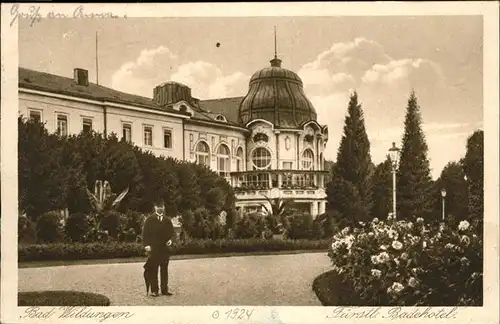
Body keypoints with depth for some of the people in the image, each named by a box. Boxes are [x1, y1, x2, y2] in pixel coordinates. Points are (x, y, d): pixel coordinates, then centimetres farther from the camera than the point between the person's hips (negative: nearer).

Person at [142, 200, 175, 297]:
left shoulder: (167, 220, 13)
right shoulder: (149, 220, 3)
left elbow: (172, 232, 16)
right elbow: (145, 233, 0)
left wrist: (170, 240, -4)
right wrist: (146, 245, -11)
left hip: (165, 248, 3)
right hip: (153, 248, -3)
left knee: (164, 269, 6)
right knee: (153, 270, -2)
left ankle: (165, 289, 11)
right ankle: (154, 290, 3)